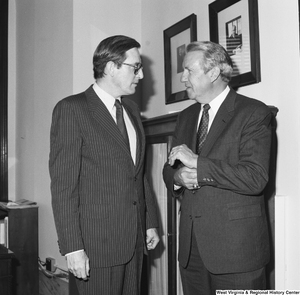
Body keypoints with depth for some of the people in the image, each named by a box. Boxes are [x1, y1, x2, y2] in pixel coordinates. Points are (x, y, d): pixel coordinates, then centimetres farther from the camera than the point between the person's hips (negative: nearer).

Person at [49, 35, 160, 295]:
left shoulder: (132, 109, 13)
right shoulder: (71, 109, -9)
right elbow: (63, 183, -13)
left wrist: (150, 222, 14)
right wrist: (72, 246, -16)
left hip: (135, 239, 6)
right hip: (97, 241, -6)